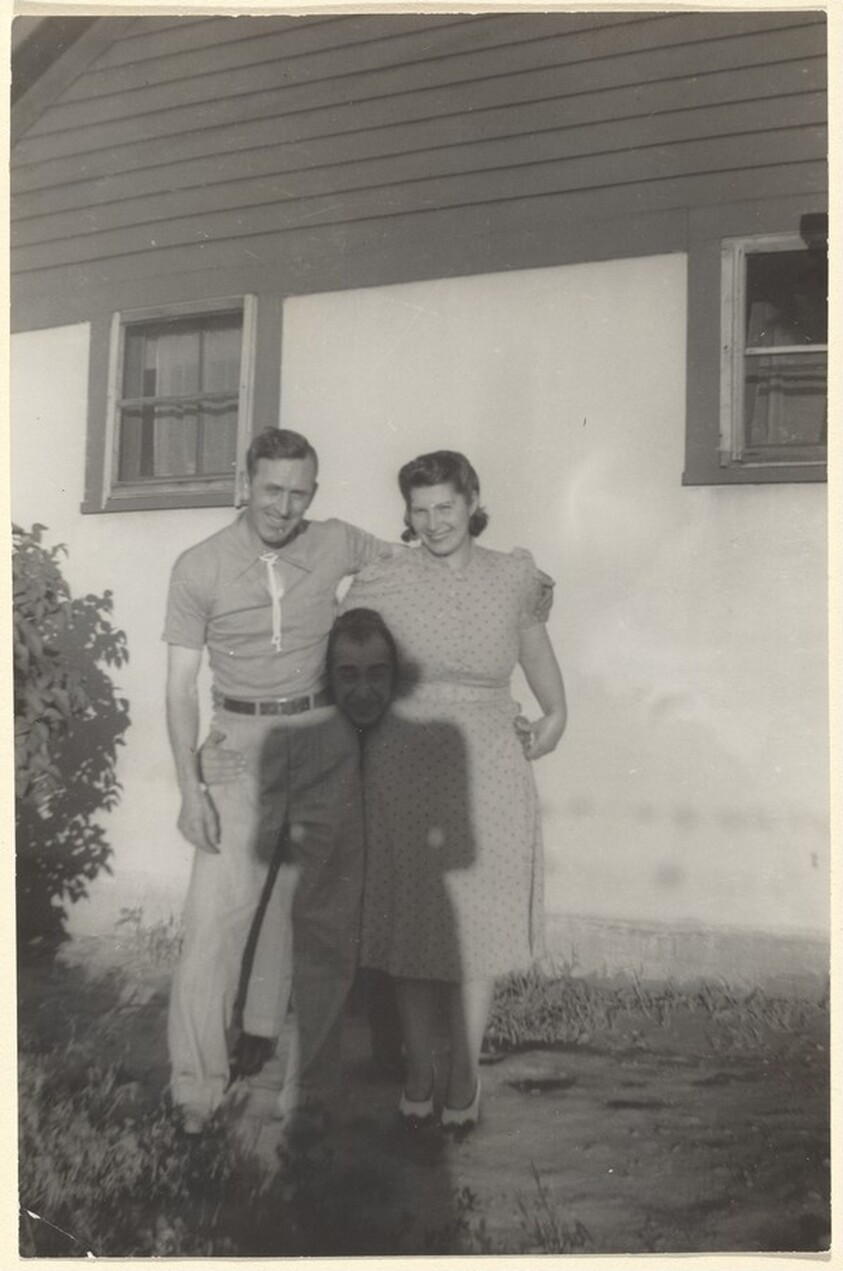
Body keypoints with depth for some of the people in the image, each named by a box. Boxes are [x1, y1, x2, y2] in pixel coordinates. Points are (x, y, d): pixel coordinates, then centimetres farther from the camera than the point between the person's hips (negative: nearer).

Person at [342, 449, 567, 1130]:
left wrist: (557, 715, 19)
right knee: (411, 924, 10)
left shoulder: (514, 577, 0)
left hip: (487, 774, 1)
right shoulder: (379, 583, -5)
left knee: (478, 925, 9)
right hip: (403, 772, 0)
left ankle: (465, 1070, 29)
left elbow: (532, 637, 20)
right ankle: (419, 1066, 29)